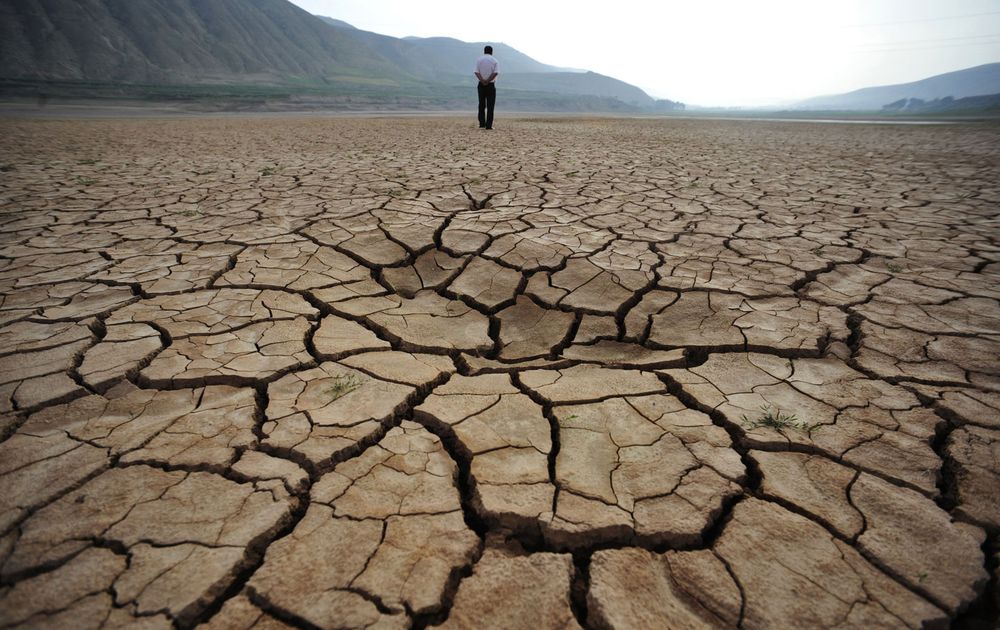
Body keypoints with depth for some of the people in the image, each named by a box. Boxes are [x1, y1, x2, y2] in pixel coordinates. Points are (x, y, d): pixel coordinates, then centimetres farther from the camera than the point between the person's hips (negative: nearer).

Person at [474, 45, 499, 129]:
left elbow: (476, 72, -8)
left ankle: (482, 124, 9)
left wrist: (483, 81, -17)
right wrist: (488, 81, -14)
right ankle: (489, 125, -3)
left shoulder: (479, 60, 4)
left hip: (481, 85, 2)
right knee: (490, 106, 1)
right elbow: (495, 73, -12)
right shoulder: (495, 60, 1)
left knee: (481, 105, 10)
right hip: (491, 85, -2)